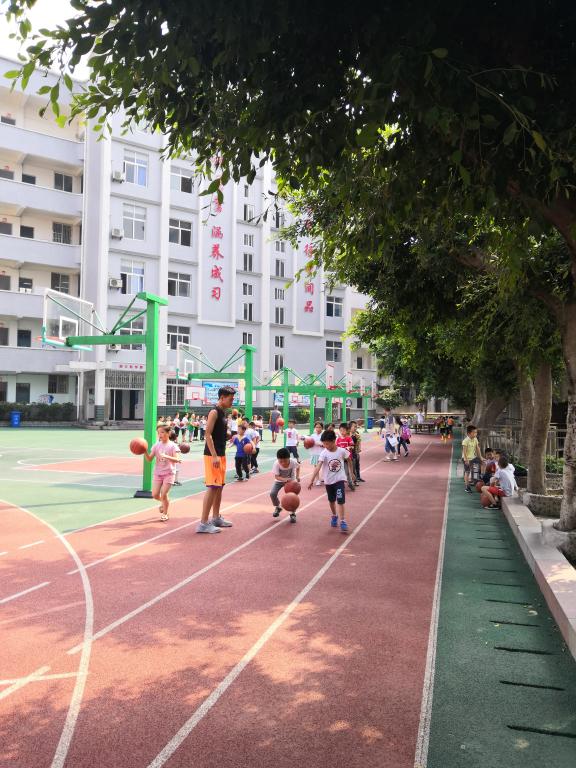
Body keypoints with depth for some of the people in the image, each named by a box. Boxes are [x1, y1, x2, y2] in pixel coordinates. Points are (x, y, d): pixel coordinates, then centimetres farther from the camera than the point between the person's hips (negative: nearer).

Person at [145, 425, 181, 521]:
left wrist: (166, 456, -33)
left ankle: (165, 514, 15)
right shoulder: (156, 445, 3)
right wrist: (145, 451, -16)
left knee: (163, 494, -7)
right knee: (155, 494, 1)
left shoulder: (172, 446, -9)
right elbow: (149, 459, 2)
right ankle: (164, 502, 35)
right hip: (157, 473, 4)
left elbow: (177, 459, -20)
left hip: (168, 473, -4)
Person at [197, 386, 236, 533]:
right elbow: (208, 434, -20)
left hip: (221, 454, 10)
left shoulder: (223, 412, 15)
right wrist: (214, 456, -24)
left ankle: (216, 517, 27)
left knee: (219, 486, 15)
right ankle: (203, 523, -8)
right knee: (212, 487, -11)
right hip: (212, 455, -10)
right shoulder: (214, 412, -14)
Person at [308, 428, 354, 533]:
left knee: (340, 500, -12)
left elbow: (349, 460, 6)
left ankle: (343, 521, -6)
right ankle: (334, 516, 40)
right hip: (328, 481, 2)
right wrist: (312, 480, -33)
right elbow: (318, 467, -25)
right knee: (332, 500, 17)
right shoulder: (324, 453, -16)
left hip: (339, 479, -1)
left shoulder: (342, 451, -13)